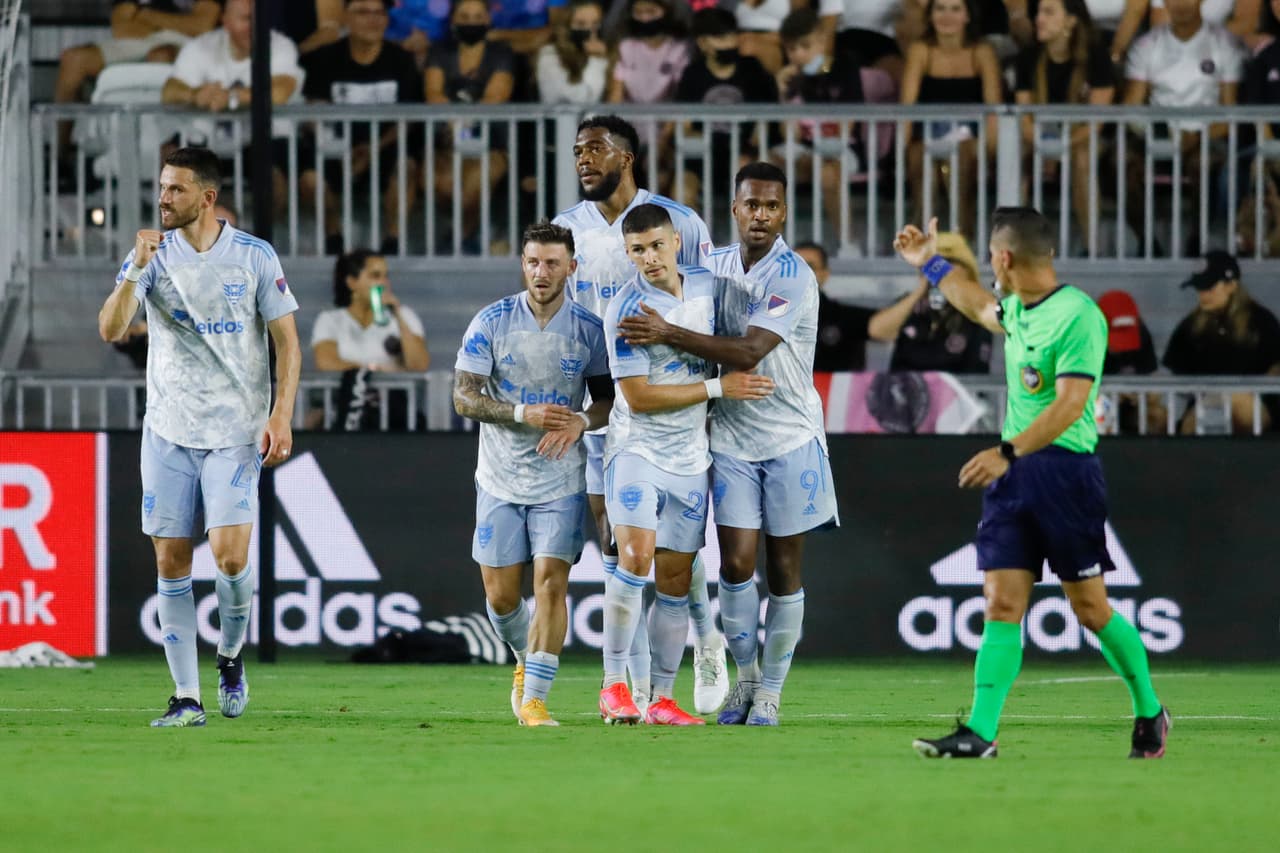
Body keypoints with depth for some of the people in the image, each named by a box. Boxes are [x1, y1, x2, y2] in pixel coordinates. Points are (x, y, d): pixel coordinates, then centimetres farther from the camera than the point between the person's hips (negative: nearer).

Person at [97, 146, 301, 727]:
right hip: (168, 432, 2)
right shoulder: (152, 255, 2)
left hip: (236, 433, -2)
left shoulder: (254, 257, -2)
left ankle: (231, 656, 15)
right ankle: (186, 696, 6)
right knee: (171, 561, 0)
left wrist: (281, 416, -8)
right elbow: (110, 329, -9)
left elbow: (287, 341, 2)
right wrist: (136, 271, -24)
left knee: (230, 555, -14)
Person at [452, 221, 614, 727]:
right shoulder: (492, 322, -4)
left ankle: (534, 697, -10)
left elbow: (608, 397, 6)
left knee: (551, 582, -14)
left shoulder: (588, 328, -2)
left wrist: (579, 422, -16)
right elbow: (464, 397, -6)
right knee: (500, 595, 4)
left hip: (561, 481, -1)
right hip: (501, 480, 1)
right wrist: (524, 414, -19)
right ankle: (527, 662, 34)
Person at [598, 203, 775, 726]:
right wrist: (718, 388, -14)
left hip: (689, 457, 5)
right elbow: (639, 398, -17)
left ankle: (663, 700, 11)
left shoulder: (705, 284, 4)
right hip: (637, 447, -5)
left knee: (675, 581, 6)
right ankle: (614, 686, -14)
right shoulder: (626, 310, -15)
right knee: (636, 556, -22)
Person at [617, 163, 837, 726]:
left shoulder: (794, 278, -15)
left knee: (783, 569, 2)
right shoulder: (715, 266, 5)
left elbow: (748, 352, -25)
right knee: (735, 563, -4)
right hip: (731, 437, 4)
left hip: (790, 440, -4)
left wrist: (668, 333, -28)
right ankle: (744, 675, 14)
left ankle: (770, 691, 11)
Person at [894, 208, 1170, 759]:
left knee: (1090, 608, 0)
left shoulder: (1078, 316, -15)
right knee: (1002, 605, -2)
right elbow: (980, 307, 38)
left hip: (1065, 469, -7)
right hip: (1011, 471, 7)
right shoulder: (1018, 310, 12)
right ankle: (980, 733, -9)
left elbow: (1071, 403, -23)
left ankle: (1150, 713, 18)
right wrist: (932, 265, 45)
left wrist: (1008, 452, -30)